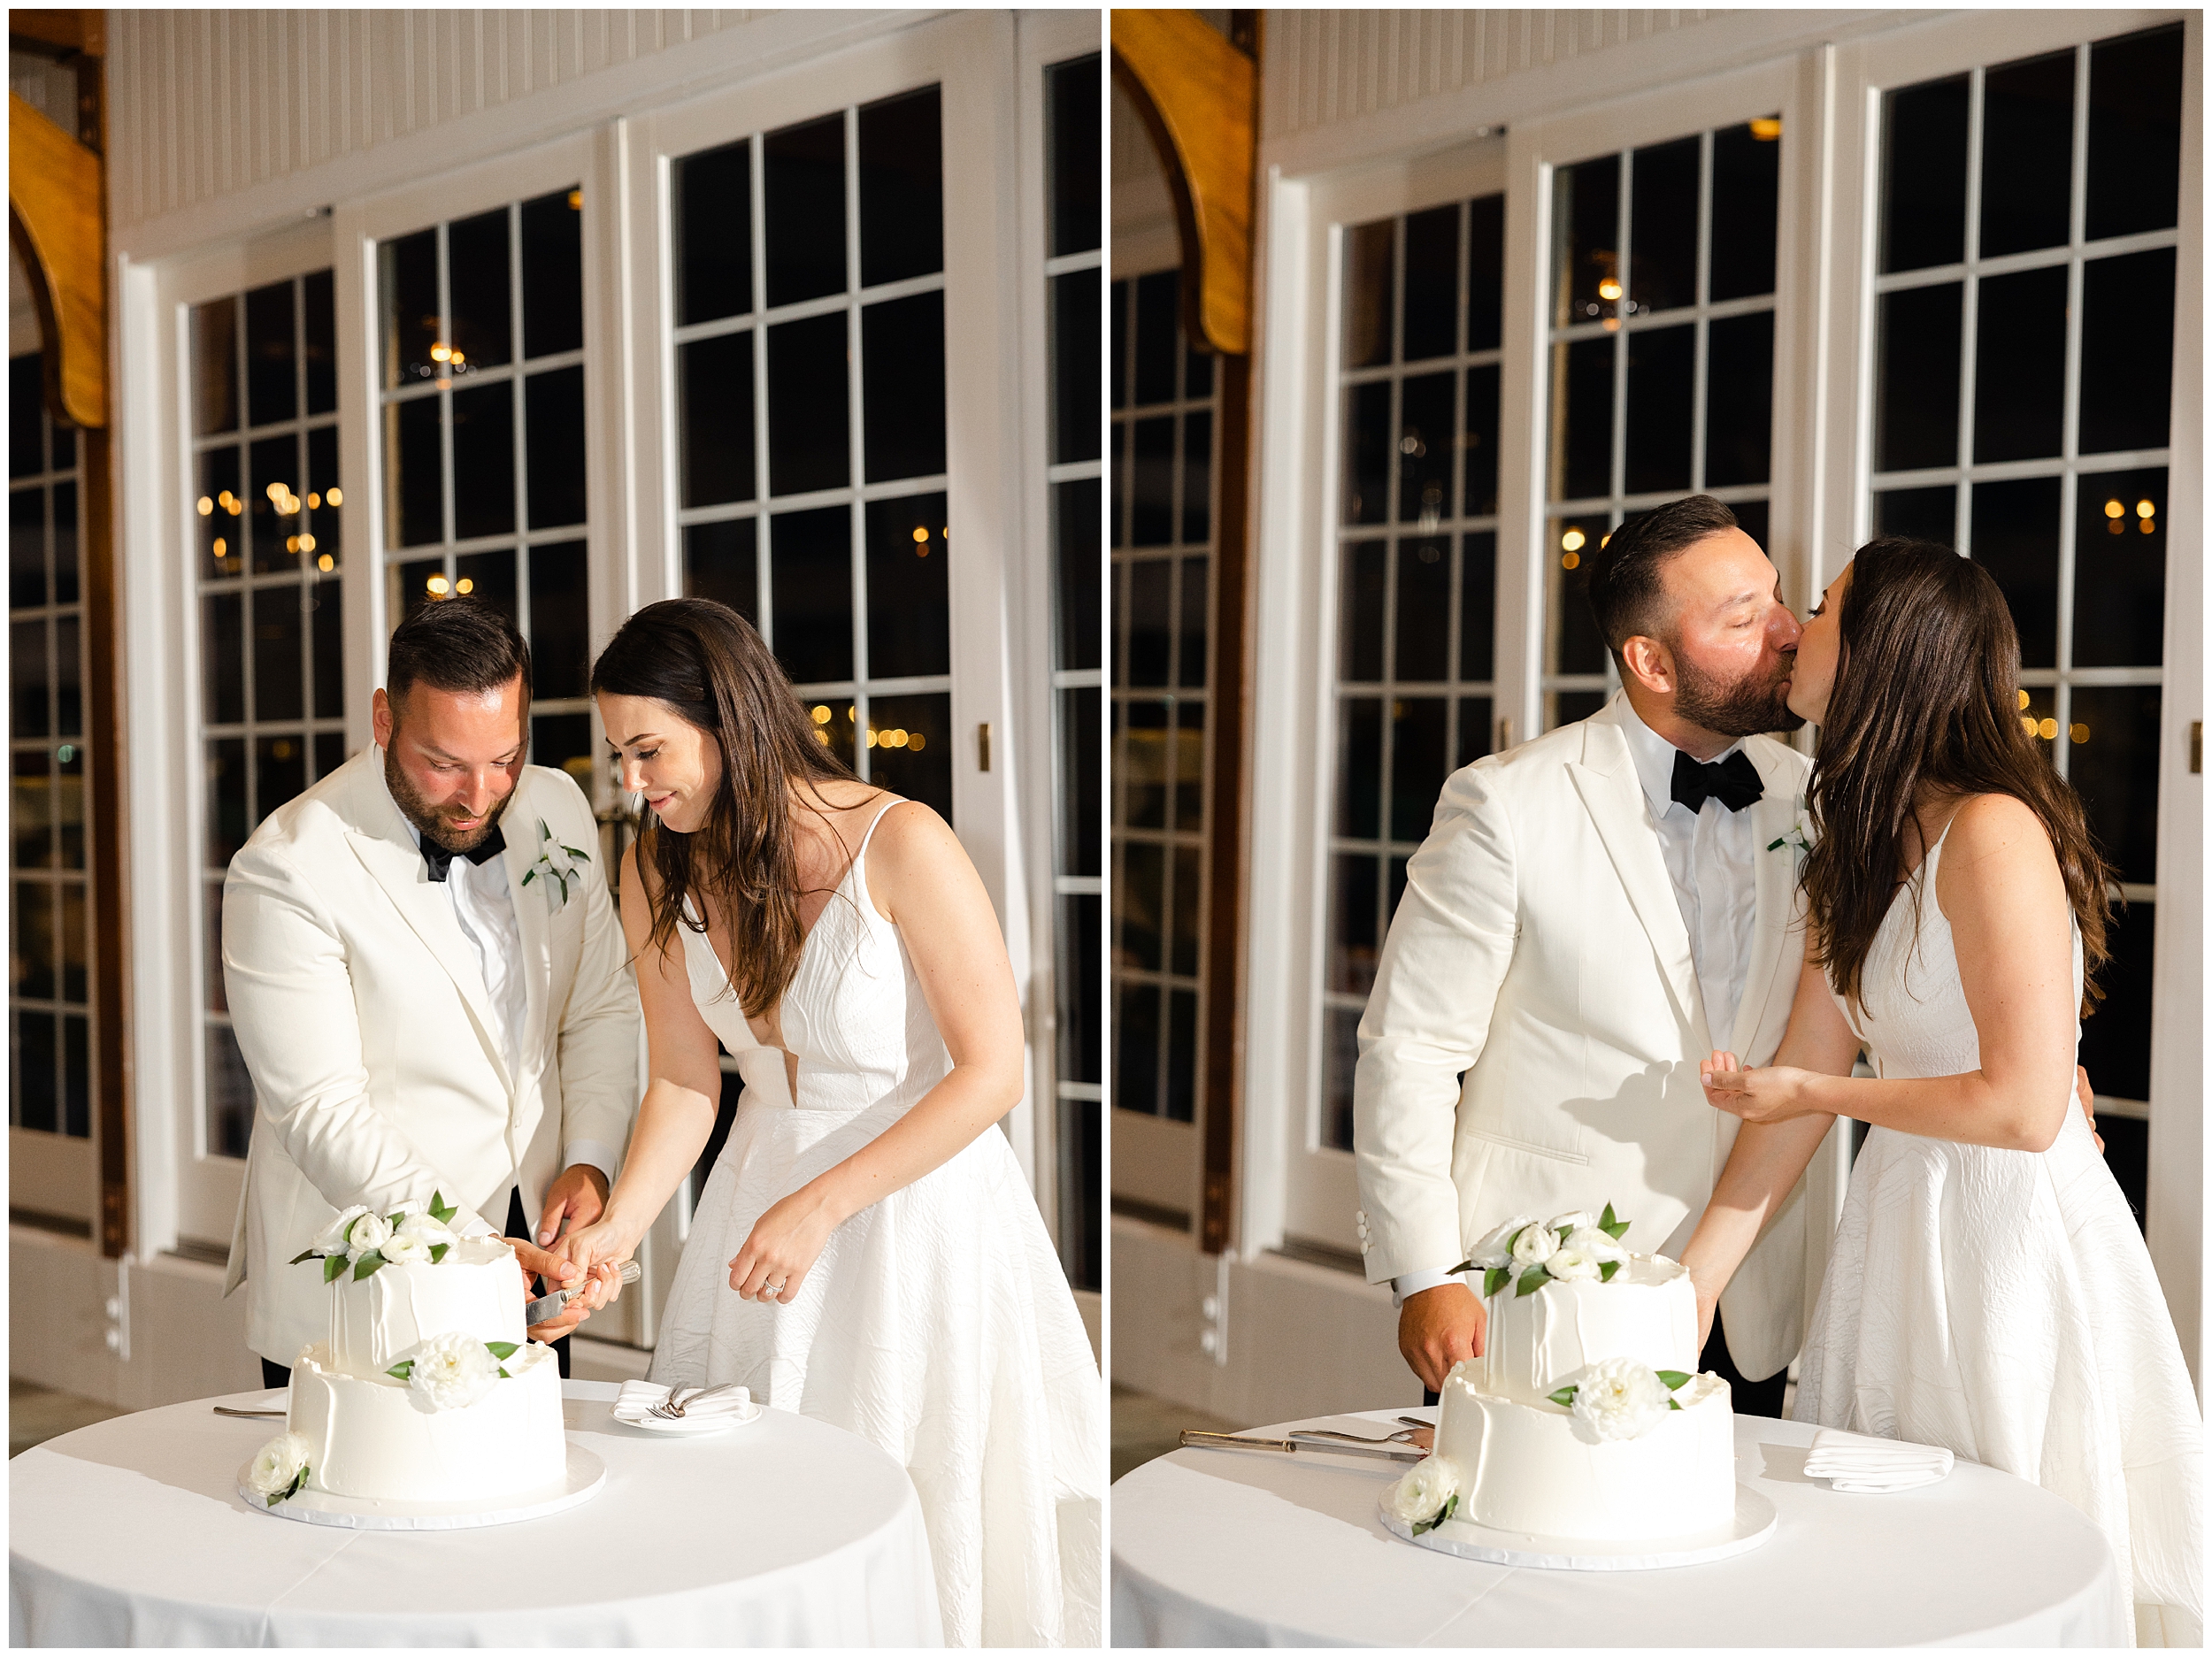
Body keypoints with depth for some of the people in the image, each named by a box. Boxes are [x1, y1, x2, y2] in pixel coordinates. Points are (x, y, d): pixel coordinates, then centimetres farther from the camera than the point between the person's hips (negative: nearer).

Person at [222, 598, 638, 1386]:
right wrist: (474, 1251, -29)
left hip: (530, 1236, 5)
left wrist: (588, 1160, -8)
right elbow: (321, 1113, -21)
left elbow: (603, 1006, 7)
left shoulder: (557, 808, -1)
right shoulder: (282, 871, -19)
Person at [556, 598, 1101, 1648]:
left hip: (919, 1200, -4)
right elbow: (684, 1082, 0)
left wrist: (819, 1208, -21)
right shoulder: (658, 873, -5)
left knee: (927, 1512, 8)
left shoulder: (900, 845, -21)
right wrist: (619, 1226, -16)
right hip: (763, 1188, 5)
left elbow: (994, 1069, -19)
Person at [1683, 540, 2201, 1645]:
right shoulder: (1861, 847, 6)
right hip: (1899, 1223, 8)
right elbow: (1793, 1084, 6)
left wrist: (1822, 1094, -10)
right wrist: (1688, 1293, 3)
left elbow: (2023, 1107, -22)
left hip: (2012, 1235, -8)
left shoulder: (1992, 832, -19)